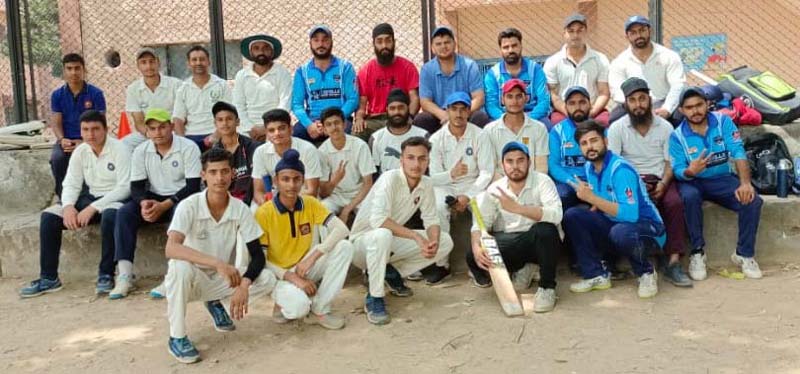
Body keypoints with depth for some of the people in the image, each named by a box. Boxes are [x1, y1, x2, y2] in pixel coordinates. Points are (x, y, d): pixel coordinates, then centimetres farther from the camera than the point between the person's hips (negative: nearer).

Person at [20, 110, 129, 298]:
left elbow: (125, 188, -20)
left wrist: (93, 208, -26)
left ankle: (106, 275, -26)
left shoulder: (119, 149, -13)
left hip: (114, 199, -6)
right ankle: (49, 278, -5)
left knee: (110, 215, -40)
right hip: (90, 197, 6)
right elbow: (71, 184, 5)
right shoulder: (80, 152, 5)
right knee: (48, 216, -11)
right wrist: (68, 206, -18)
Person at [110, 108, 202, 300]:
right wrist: (144, 202, -22)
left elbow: (193, 186, -16)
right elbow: (136, 186, 1)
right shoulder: (141, 151, 3)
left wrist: (164, 205, -25)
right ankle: (125, 275, -23)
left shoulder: (188, 147, -10)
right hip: (154, 199, 5)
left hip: (181, 198, -4)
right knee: (124, 213, -20)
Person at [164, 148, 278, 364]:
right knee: (180, 266, -37)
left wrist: (244, 285, -30)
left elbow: (258, 255, -11)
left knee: (268, 280, -18)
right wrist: (217, 263, -46)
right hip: (192, 279, -3)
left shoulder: (240, 209, -11)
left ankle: (216, 303, 11)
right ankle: (177, 338, -17)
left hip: (221, 280, 4)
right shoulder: (189, 206, -21)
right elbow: (171, 249, -36)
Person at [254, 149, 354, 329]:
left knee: (344, 246, -20)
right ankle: (284, 302, 3)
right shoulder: (263, 213, -16)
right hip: (278, 274, -5)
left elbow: (342, 229, -16)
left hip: (305, 267, 5)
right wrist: (291, 277, -25)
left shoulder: (310, 203, -5)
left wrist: (312, 257, -26)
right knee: (299, 306, -37)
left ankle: (319, 309, -12)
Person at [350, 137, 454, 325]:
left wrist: (433, 242, -24)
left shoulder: (426, 184, -4)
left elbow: (431, 220, -1)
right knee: (382, 235, -42)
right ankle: (374, 299, -23)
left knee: (445, 241, -3)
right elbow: (377, 219, -38)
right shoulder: (390, 179, -25)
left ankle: (392, 273, 9)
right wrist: (416, 236, -38)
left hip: (392, 242, 7)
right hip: (363, 240, -7)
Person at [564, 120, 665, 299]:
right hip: (614, 224, 7)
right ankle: (597, 275, -5)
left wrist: (591, 198, -30)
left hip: (645, 227, -7)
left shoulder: (620, 169, -22)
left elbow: (630, 214, -31)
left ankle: (646, 272, -8)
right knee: (572, 215, -10)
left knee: (620, 232, -40)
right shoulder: (590, 167, 2)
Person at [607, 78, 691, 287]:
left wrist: (663, 184, -13)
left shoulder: (665, 127, 10)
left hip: (660, 179, 2)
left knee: (675, 203, -30)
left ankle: (673, 262, -29)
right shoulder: (617, 128, 3)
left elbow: (670, 163, 8)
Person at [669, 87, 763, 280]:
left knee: (752, 200, -24)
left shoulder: (723, 121, -6)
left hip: (722, 179, 2)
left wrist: (745, 183, -29)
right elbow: (678, 171, -13)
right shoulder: (677, 136, -8)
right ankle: (697, 253, -22)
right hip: (692, 181, -2)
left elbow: (738, 152, -14)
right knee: (690, 197, -37)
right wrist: (690, 171, -39)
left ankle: (744, 254, -6)